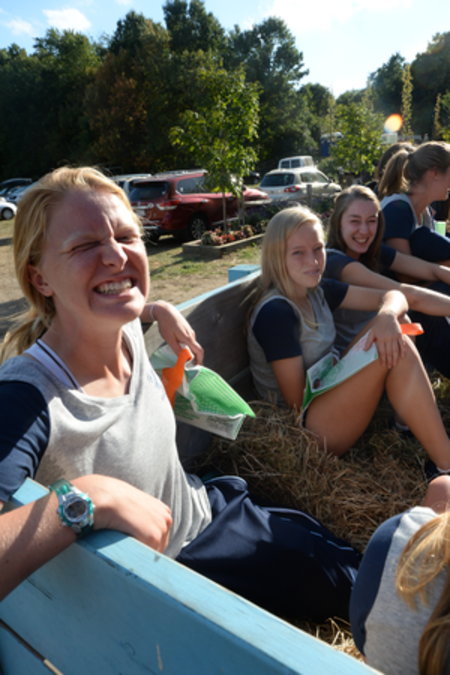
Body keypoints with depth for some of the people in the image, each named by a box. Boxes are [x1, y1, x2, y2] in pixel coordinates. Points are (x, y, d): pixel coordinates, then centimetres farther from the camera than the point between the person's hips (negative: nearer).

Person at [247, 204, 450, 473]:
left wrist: (388, 315, -23)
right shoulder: (275, 312, -20)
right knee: (387, 352, -25)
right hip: (302, 430, -8)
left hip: (329, 398, 8)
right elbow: (297, 401, -19)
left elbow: (394, 296, 0)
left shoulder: (318, 291, 4)